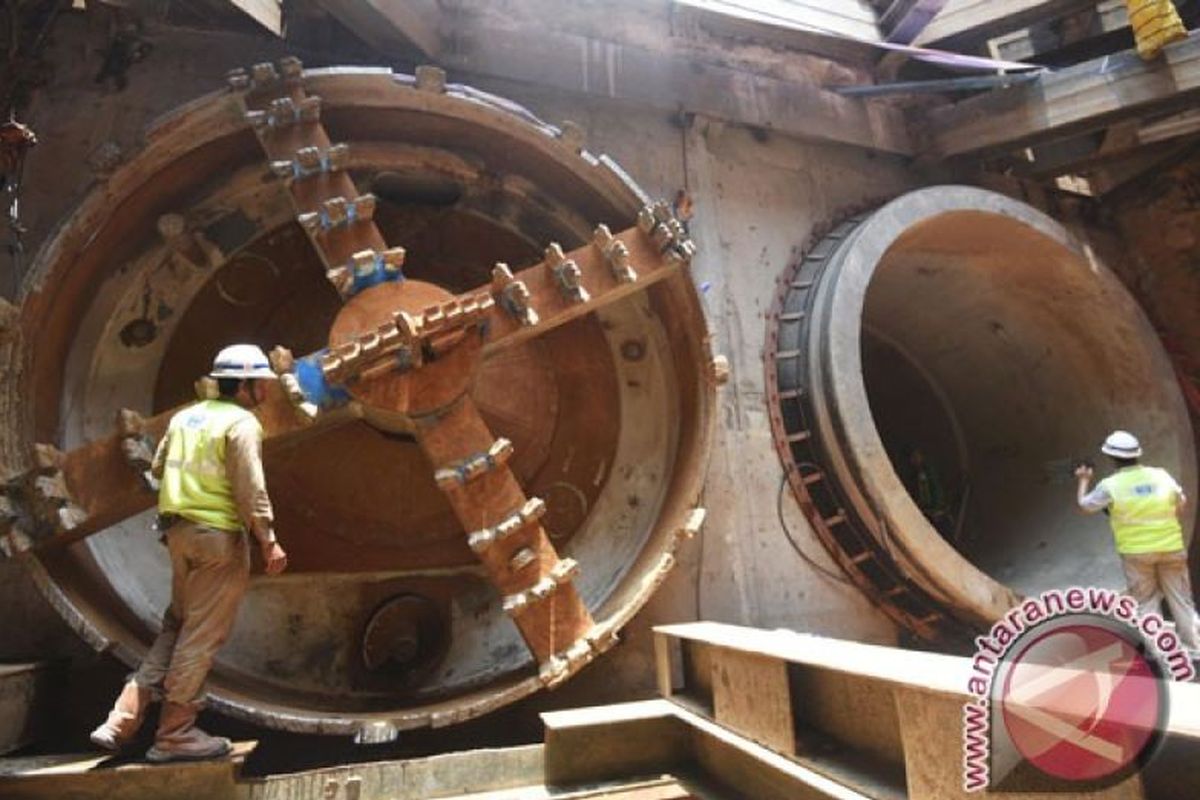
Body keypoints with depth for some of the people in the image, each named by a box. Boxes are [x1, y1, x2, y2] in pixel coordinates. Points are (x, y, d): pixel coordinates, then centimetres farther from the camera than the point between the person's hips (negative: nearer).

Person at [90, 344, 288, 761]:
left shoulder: (186, 416, 11)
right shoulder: (241, 423, -13)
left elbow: (158, 467, 18)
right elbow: (250, 489, -18)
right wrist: (269, 541, -14)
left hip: (180, 530, 8)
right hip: (219, 534, -8)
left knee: (177, 625, 20)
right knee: (202, 634, 3)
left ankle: (123, 720, 20)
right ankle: (175, 734, 13)